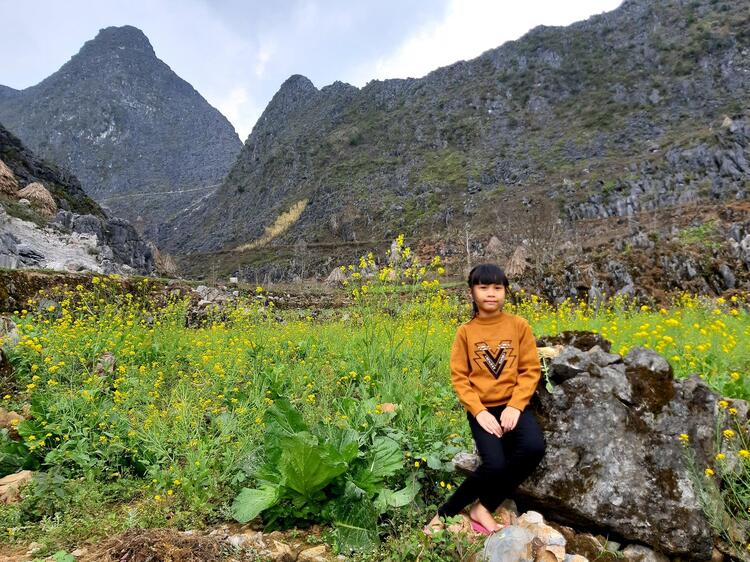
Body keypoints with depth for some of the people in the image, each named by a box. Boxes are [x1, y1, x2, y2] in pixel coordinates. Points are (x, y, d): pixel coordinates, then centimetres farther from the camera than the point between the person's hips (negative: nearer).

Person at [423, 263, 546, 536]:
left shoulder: (519, 325, 0)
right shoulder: (465, 331, -2)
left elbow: (531, 370, 0)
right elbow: (459, 377, -2)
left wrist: (515, 406, -12)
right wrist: (479, 411, -14)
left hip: (513, 405, 2)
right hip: (482, 408, -2)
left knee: (534, 448, -26)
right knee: (495, 465, -22)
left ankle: (482, 507, -7)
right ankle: (446, 512, 2)